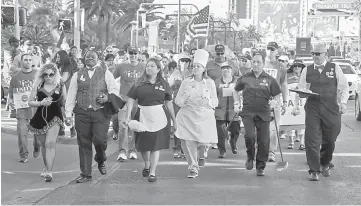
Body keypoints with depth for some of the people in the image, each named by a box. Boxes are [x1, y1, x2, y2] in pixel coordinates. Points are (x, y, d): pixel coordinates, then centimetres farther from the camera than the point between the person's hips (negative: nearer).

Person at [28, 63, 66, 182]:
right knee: (44, 144, 15)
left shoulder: (61, 87, -1)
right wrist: (41, 103, -14)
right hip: (40, 118, 3)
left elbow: (64, 103, 7)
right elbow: (30, 102, 1)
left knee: (50, 143, -15)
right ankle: (47, 167, 35)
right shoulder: (38, 86, 1)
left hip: (54, 117, -3)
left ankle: (49, 172, -16)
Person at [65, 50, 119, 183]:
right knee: (84, 144, 3)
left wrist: (107, 98, -14)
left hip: (100, 112, -2)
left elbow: (115, 90, 7)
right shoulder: (77, 75, 12)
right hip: (82, 113, 2)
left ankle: (101, 161, 18)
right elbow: (71, 96, 11)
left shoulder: (105, 73, 9)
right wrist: (68, 114, 4)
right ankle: (85, 174, 12)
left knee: (99, 140, -15)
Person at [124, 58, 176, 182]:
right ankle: (146, 165, 37)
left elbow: (169, 103, 11)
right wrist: (128, 116, -8)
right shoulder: (139, 83, 4)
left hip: (159, 117, 0)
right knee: (143, 145, 8)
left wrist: (174, 120, 13)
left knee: (156, 145, -3)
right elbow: (131, 100, 2)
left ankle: (152, 173, 5)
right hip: (143, 116, 0)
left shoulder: (164, 84, 7)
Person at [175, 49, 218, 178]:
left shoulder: (210, 83, 5)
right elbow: (177, 100, 6)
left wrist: (207, 102, -17)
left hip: (204, 116, 0)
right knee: (188, 142, -8)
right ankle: (193, 168, 7)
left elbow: (215, 101, 4)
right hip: (188, 116, 0)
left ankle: (201, 154, 31)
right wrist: (184, 99, -16)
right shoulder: (186, 82, 6)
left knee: (205, 141, -6)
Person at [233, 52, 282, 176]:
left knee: (264, 141, -1)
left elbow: (277, 95, 12)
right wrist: (237, 103, 10)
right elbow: (236, 91, 22)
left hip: (264, 114, 0)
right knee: (250, 135, -21)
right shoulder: (245, 78, 6)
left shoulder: (269, 79, 4)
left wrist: (274, 102, -8)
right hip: (247, 112, 0)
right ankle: (250, 156, 9)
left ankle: (260, 167, 16)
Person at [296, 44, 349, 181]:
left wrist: (343, 102, -4)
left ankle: (325, 165, 35)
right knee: (312, 140, -8)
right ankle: (314, 171, -1)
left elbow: (344, 87, 7)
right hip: (312, 109, 0)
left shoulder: (335, 68, 3)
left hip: (331, 109, 0)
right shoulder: (307, 70, 7)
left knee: (329, 140, 9)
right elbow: (300, 89, 10)